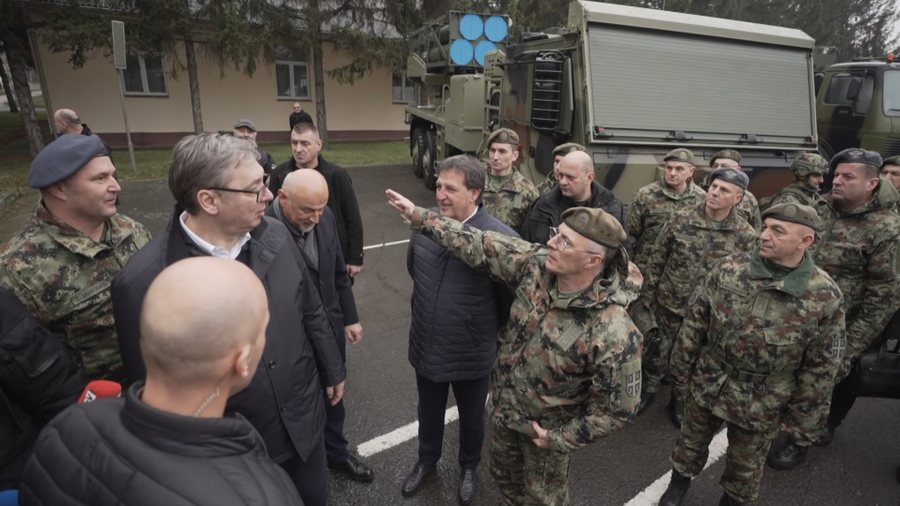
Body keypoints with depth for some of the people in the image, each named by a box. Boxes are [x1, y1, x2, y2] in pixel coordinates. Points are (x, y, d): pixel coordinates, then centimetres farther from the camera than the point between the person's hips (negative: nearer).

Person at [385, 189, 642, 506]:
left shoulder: (613, 334, -35)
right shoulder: (537, 264, -21)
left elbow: (618, 409, -23)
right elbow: (479, 246, -14)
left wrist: (561, 439, -15)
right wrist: (419, 216, -14)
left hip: (547, 426, -5)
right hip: (504, 404, 5)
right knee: (503, 474, 31)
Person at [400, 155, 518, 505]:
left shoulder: (501, 238, -26)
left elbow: (512, 299, -14)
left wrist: (489, 331, -1)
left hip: (472, 354, -3)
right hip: (426, 346, 4)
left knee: (471, 418, 23)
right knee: (429, 412, 27)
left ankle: (469, 468, 53)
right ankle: (426, 461, 55)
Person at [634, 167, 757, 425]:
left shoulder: (745, 235, -9)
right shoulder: (680, 219, -10)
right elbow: (656, 258, -4)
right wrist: (647, 294, -4)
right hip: (668, 304, 0)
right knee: (656, 354, 14)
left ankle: (680, 400, 42)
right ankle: (647, 391, 39)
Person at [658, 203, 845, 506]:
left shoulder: (825, 296, -17)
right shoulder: (729, 268, -13)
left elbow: (821, 367, -9)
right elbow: (695, 320, -4)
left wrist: (802, 420, -4)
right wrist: (681, 368, 0)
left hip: (762, 405, -1)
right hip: (706, 384, 2)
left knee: (745, 466, 21)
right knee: (691, 442, 23)